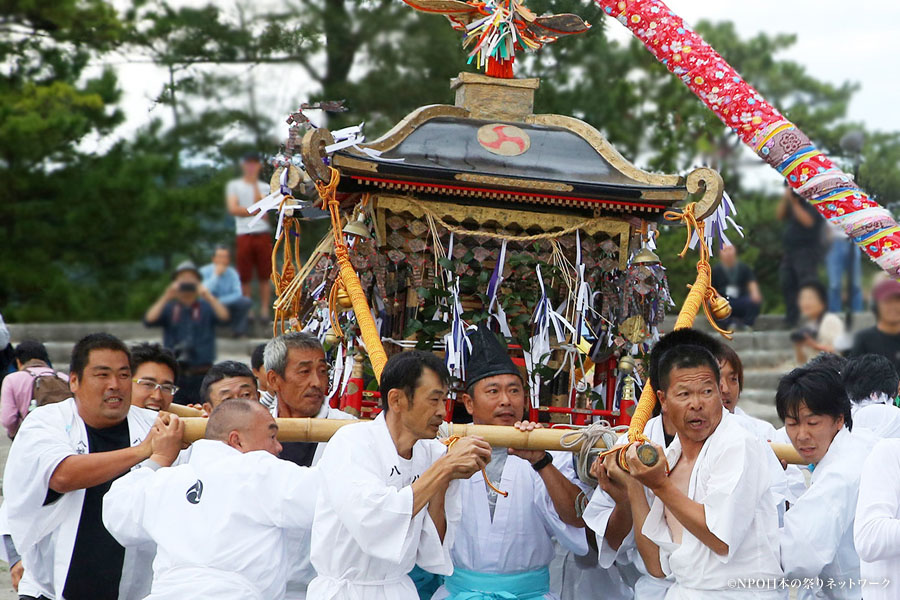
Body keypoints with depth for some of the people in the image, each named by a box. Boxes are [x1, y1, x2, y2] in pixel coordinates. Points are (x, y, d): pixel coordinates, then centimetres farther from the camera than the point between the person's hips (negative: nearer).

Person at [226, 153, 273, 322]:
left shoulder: (264, 187, 12)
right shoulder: (234, 185, 9)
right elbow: (233, 209, -4)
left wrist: (255, 183, -7)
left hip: (263, 234, 1)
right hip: (243, 234, -1)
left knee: (265, 275, -2)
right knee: (245, 277, -1)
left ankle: (265, 310, 0)